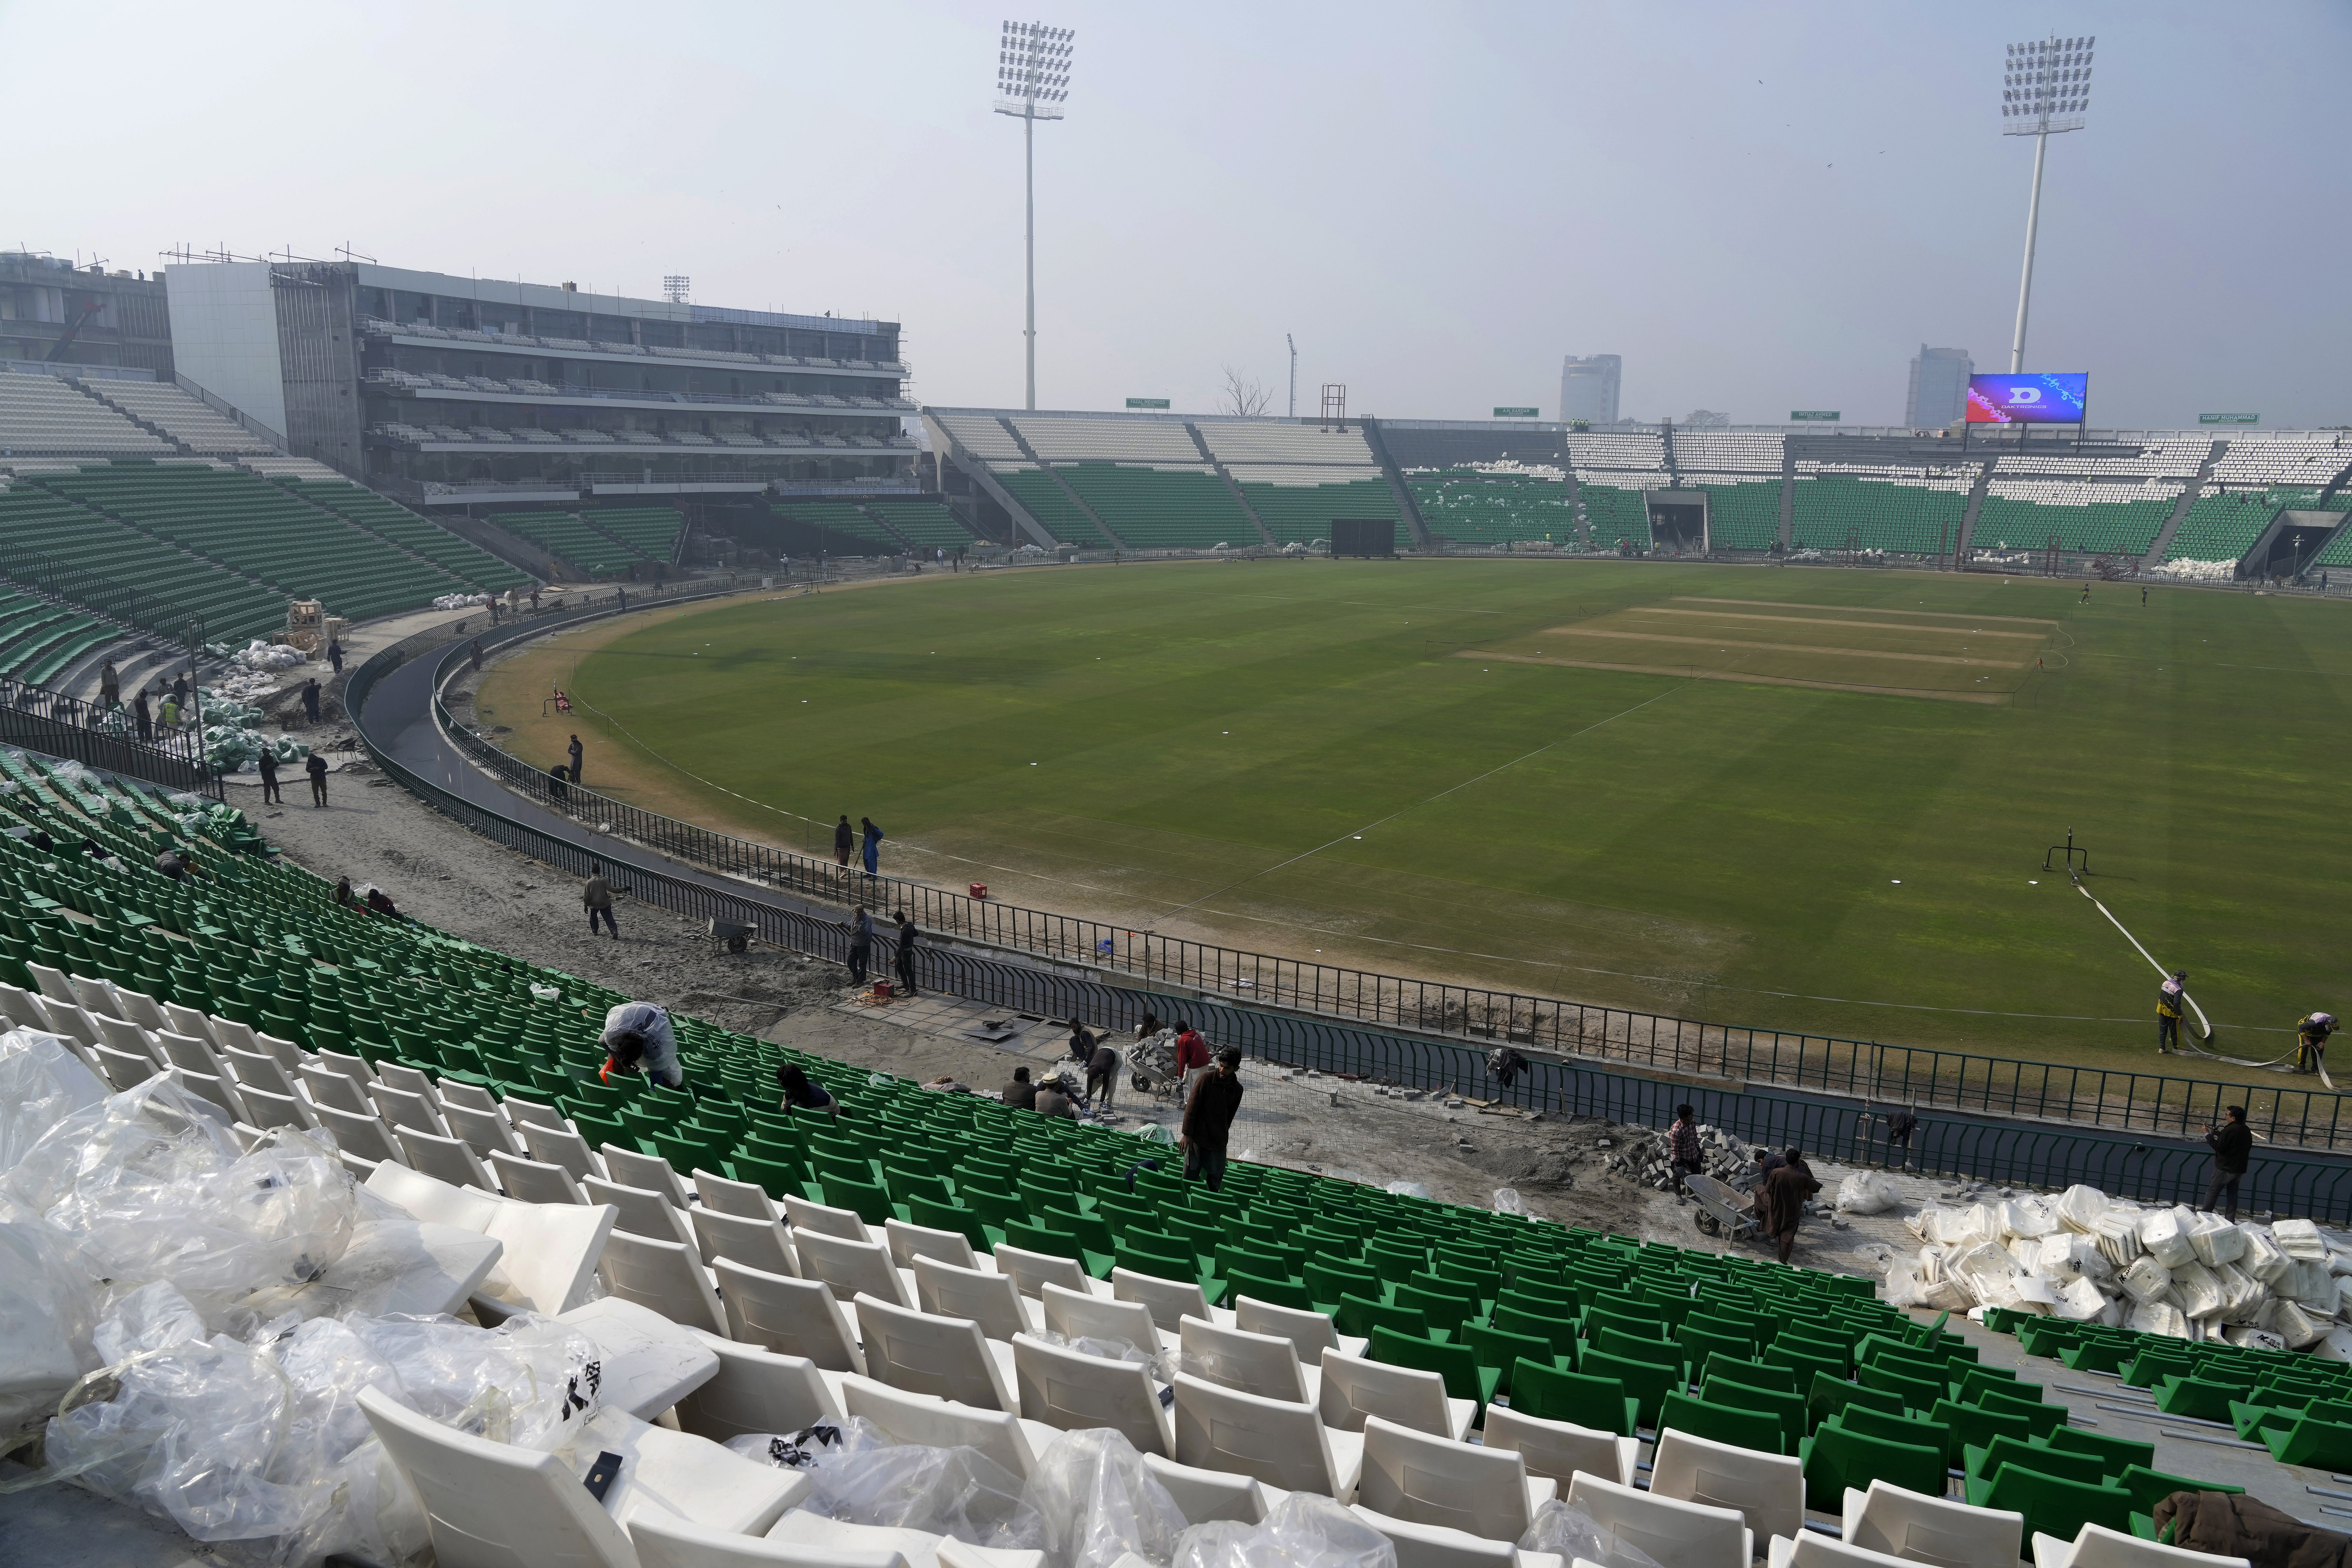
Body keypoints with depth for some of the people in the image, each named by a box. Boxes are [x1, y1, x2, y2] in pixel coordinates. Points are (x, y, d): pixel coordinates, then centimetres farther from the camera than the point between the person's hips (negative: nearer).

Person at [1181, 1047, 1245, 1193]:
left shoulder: (1237, 1090, 2)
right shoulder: (1207, 1079, -10)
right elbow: (1192, 1106, -9)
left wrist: (1222, 1135, 13)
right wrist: (1187, 1134, -11)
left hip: (1218, 1142, 3)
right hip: (1197, 1138, -3)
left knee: (1215, 1183, 7)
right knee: (1190, 1177, 1)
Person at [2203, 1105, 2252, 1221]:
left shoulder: (2229, 1130, -21)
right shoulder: (2246, 1130, 6)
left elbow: (2218, 1147, -19)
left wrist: (2208, 1135, -10)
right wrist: (2220, 1135, 12)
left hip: (2226, 1168, -8)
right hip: (2240, 1168, 8)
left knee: (2212, 1191, 1)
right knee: (2233, 1193, 14)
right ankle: (2230, 1220, 16)